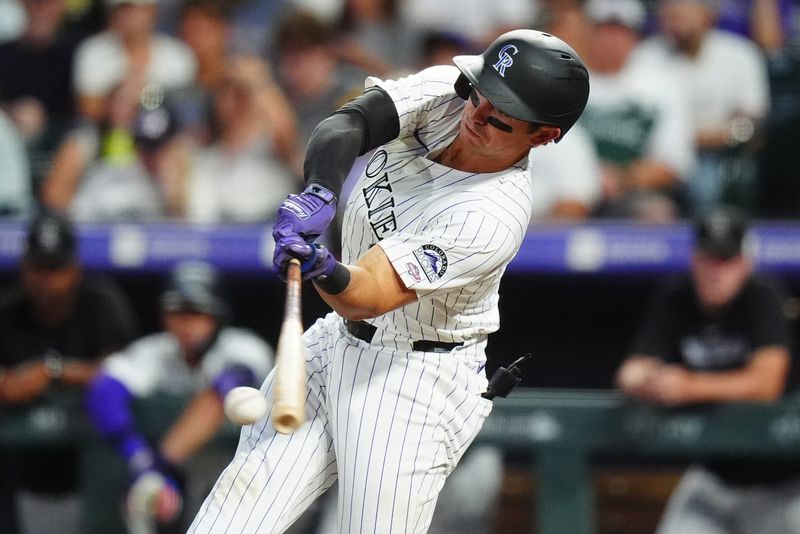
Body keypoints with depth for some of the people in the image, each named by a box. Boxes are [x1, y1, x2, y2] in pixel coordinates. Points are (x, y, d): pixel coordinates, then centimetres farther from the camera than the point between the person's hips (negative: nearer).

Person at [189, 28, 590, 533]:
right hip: (338, 341, 7)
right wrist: (319, 192, -40)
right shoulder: (448, 91, -10)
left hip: (415, 379, -7)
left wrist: (324, 270, -52)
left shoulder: (494, 218, -28)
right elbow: (346, 125, -22)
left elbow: (364, 297, -32)